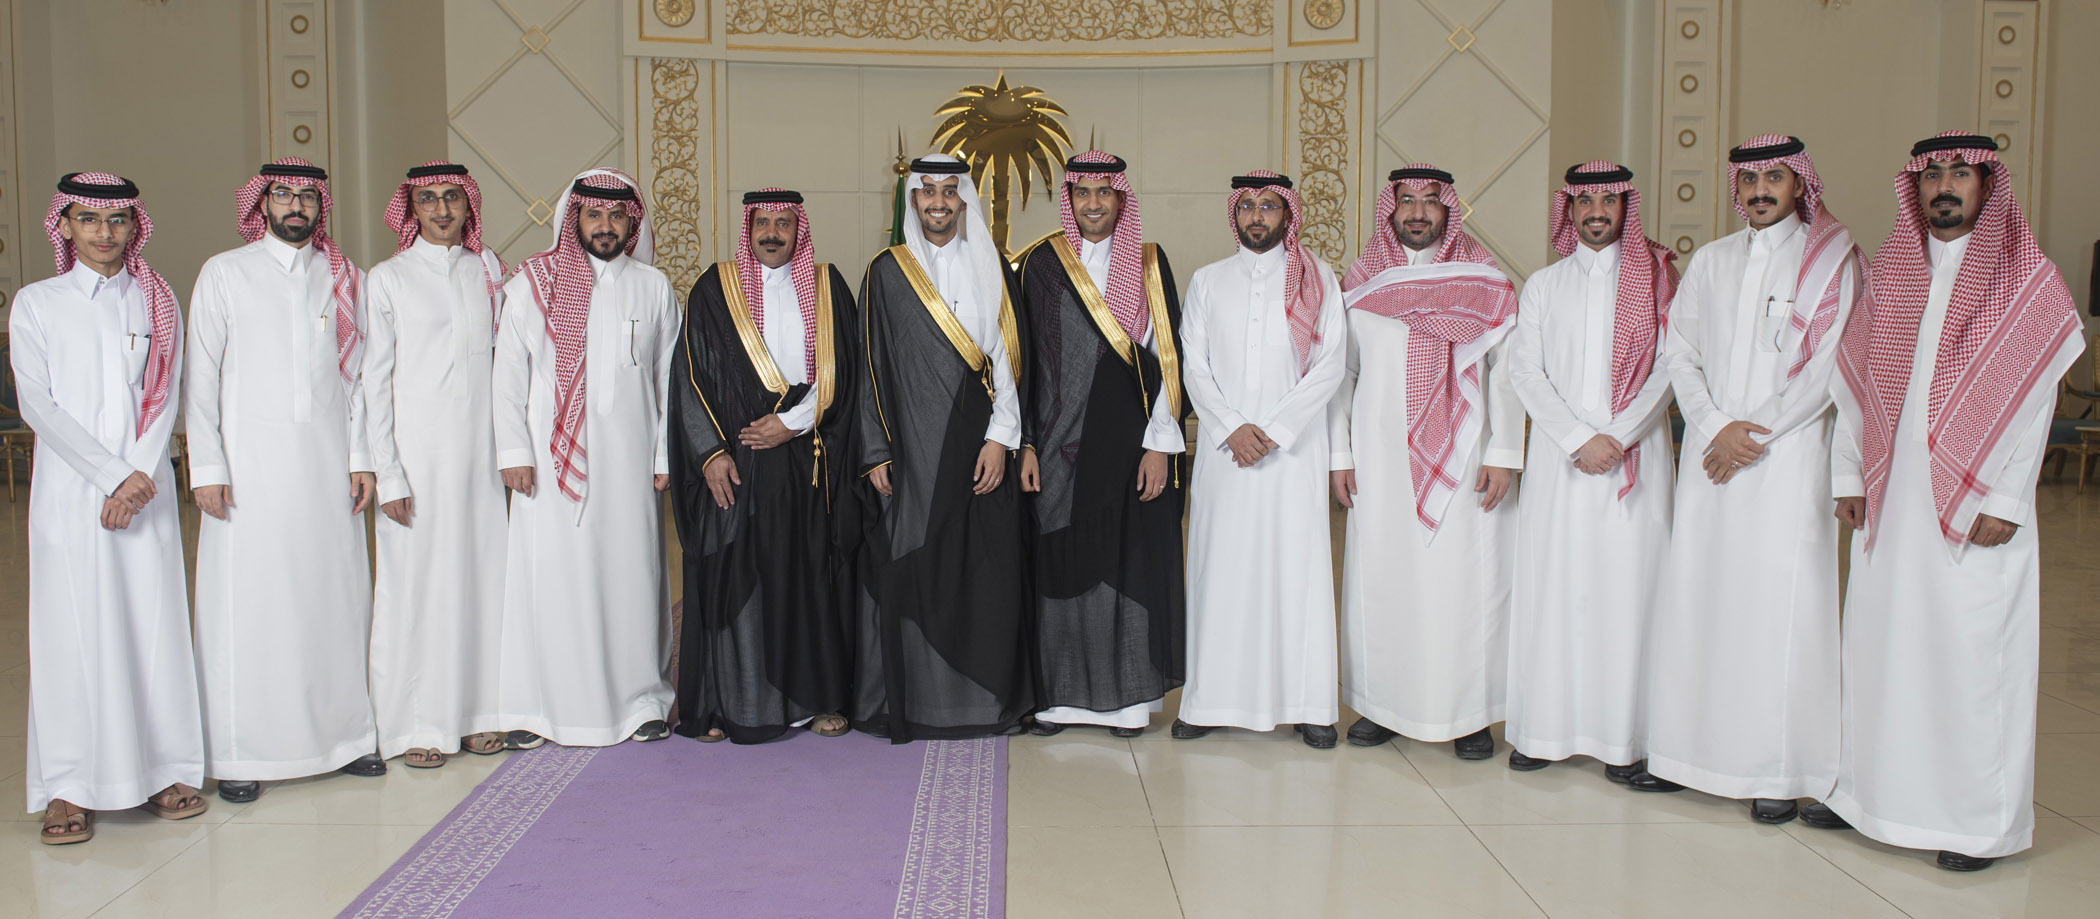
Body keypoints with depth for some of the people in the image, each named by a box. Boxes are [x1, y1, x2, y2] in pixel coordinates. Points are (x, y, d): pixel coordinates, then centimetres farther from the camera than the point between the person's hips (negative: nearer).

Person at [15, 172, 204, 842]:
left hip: (146, 486, 2)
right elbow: (37, 404, -2)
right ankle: (71, 786, 4)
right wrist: (111, 475, -11)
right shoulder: (36, 303, 6)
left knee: (154, 619, 2)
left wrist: (140, 474, -9)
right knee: (74, 626, -2)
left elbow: (165, 397, 5)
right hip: (70, 486, -1)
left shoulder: (157, 301, 11)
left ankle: (162, 768, 10)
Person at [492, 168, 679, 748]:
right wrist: (514, 451, -5)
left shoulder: (653, 287, 10)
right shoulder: (533, 283, 5)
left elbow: (667, 376, 11)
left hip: (628, 458, 1)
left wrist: (664, 455, 5)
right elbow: (508, 372, 3)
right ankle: (535, 706, 9)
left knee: (632, 572, 3)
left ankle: (640, 699, 14)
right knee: (549, 573, -1)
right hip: (552, 458, -1)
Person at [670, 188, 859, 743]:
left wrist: (793, 422, -9)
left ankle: (819, 698, 13)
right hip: (734, 462, -1)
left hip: (808, 461, 1)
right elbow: (690, 375, 1)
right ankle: (726, 703, 8)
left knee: (812, 574, 3)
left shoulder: (826, 288, 9)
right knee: (732, 575, -1)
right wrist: (711, 452, -9)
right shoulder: (715, 289, 6)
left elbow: (842, 370, 3)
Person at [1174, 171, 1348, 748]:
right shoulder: (1208, 280, 12)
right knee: (1220, 566, 1)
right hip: (1222, 448, 2)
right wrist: (1231, 429, -9)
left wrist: (1274, 431, -11)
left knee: (1298, 566, -2)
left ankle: (1308, 705, 4)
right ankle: (1213, 699, 6)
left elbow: (1329, 366, -2)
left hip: (1294, 447, -1)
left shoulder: (1318, 279, 7)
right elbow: (1194, 367, 5)